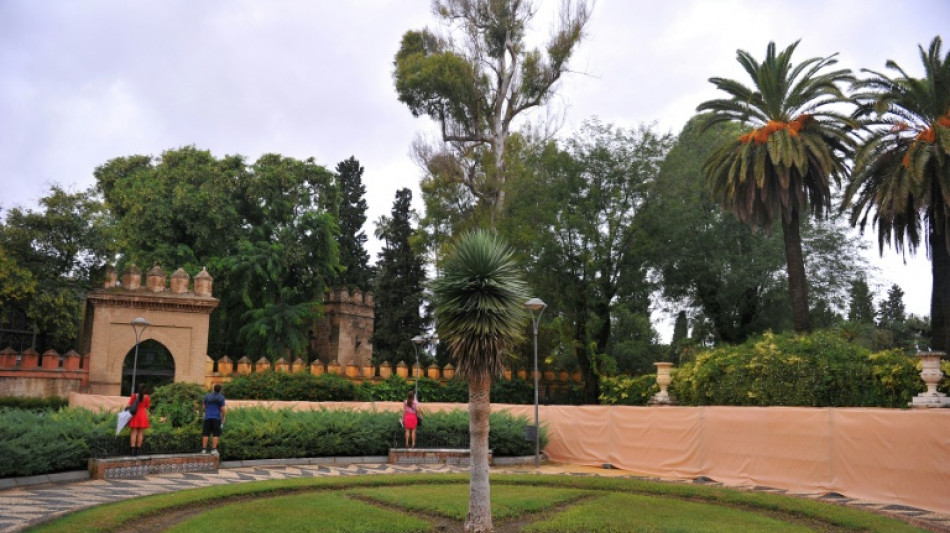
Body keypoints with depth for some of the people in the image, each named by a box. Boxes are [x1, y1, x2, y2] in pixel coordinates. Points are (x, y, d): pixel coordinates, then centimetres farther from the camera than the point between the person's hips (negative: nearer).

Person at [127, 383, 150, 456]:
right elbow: (147, 408, 3)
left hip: (134, 415, 0)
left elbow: (129, 406, -3)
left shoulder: (134, 396, -3)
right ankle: (138, 450, 7)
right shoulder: (146, 397, -3)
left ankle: (133, 450, -2)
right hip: (142, 416, 0)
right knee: (140, 433, 4)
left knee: (134, 432, 3)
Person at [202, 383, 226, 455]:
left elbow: (204, 406, 11)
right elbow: (222, 409, -6)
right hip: (216, 418, -3)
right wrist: (223, 417, 6)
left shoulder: (207, 396, 6)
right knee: (215, 434, 0)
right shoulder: (221, 397, -3)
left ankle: (204, 449, 2)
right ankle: (214, 449, -5)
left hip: (207, 417, 3)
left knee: (205, 434, 5)